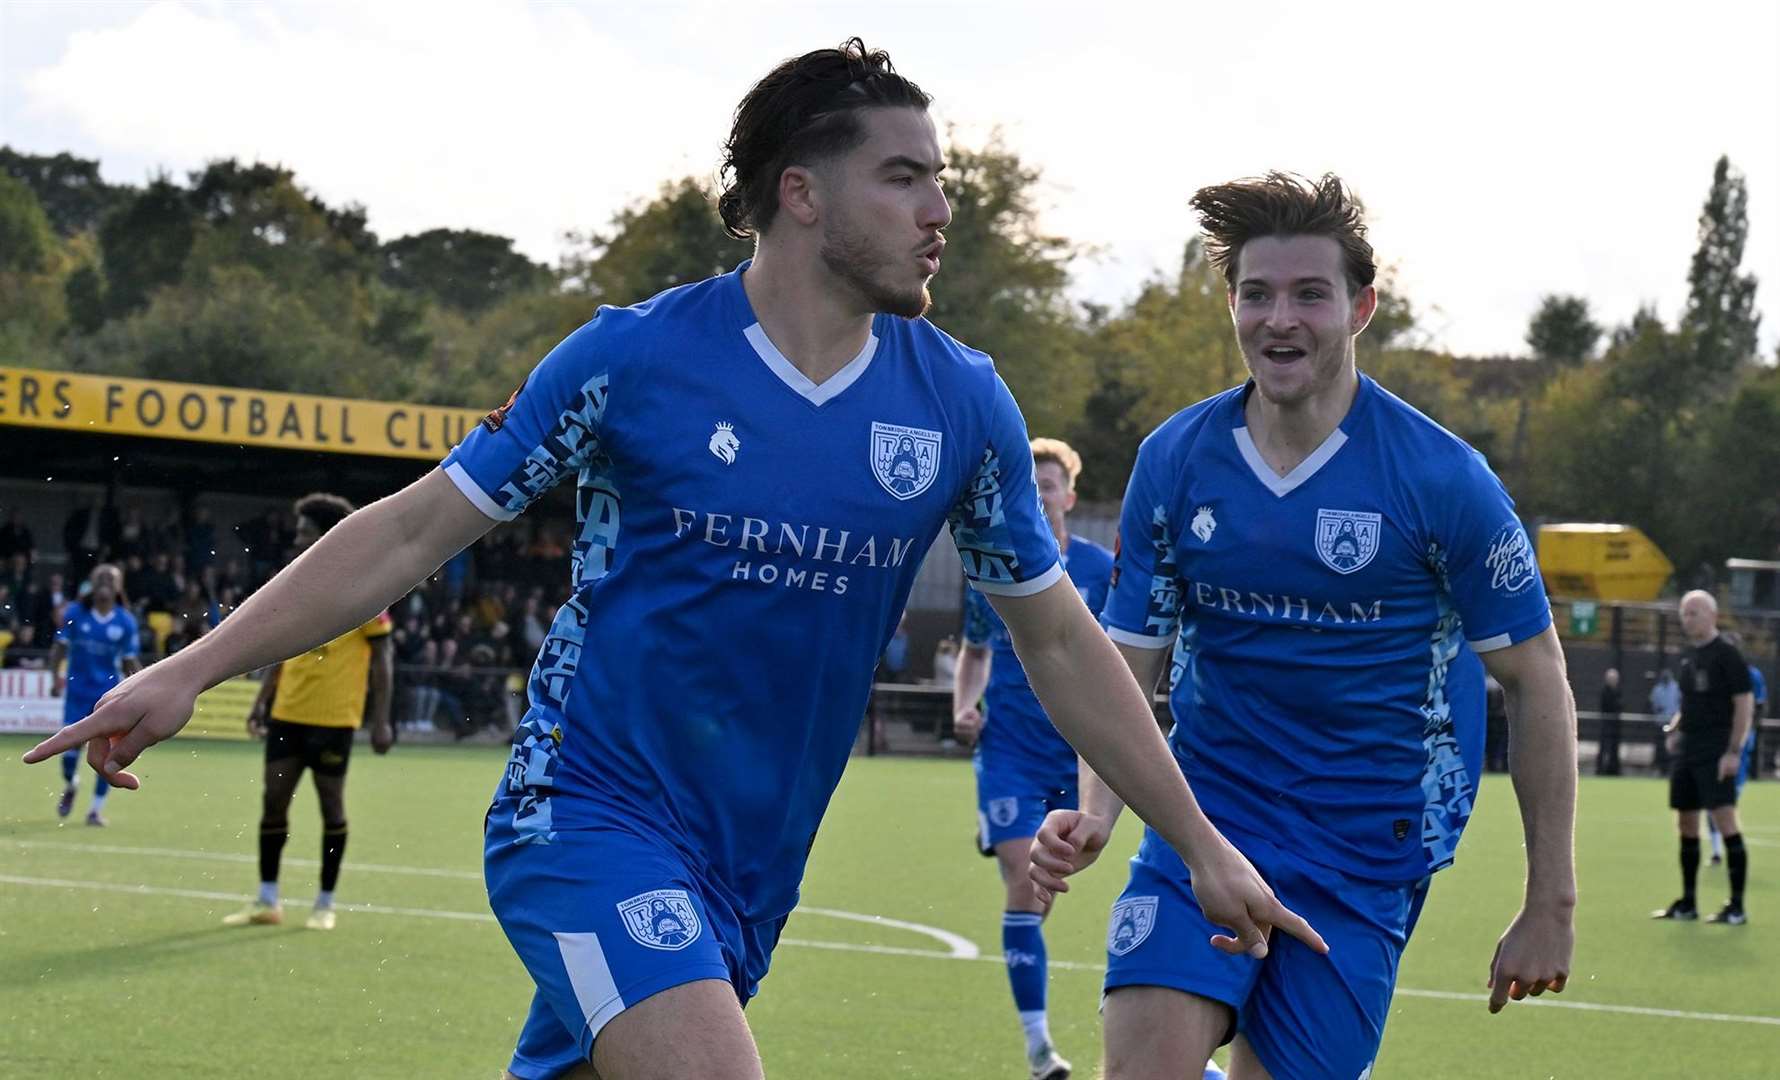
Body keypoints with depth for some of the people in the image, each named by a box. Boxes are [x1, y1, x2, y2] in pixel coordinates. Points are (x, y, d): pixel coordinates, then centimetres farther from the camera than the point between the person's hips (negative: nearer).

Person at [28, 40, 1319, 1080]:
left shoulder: (963, 402, 0)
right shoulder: (634, 358, -10)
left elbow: (1058, 641, 10)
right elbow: (415, 531, -3)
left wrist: (1203, 845, 11)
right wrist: (193, 671, -8)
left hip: (751, 865, 5)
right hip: (593, 813, -5)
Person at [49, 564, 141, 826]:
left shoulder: (125, 621, -1)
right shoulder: (75, 613, -2)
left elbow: (130, 662, 4)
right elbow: (59, 647, 3)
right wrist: (56, 676, -12)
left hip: (110, 694, 0)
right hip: (77, 691, 0)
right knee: (69, 749, -2)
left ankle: (97, 808, 7)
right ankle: (70, 785, 32)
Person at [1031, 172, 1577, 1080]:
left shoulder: (1441, 478, -11)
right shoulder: (1172, 461, -2)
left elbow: (1535, 682, -2)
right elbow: (1126, 666, 4)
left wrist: (1550, 904, -2)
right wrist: (1095, 813, -16)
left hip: (1366, 844, -2)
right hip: (1208, 815, 2)